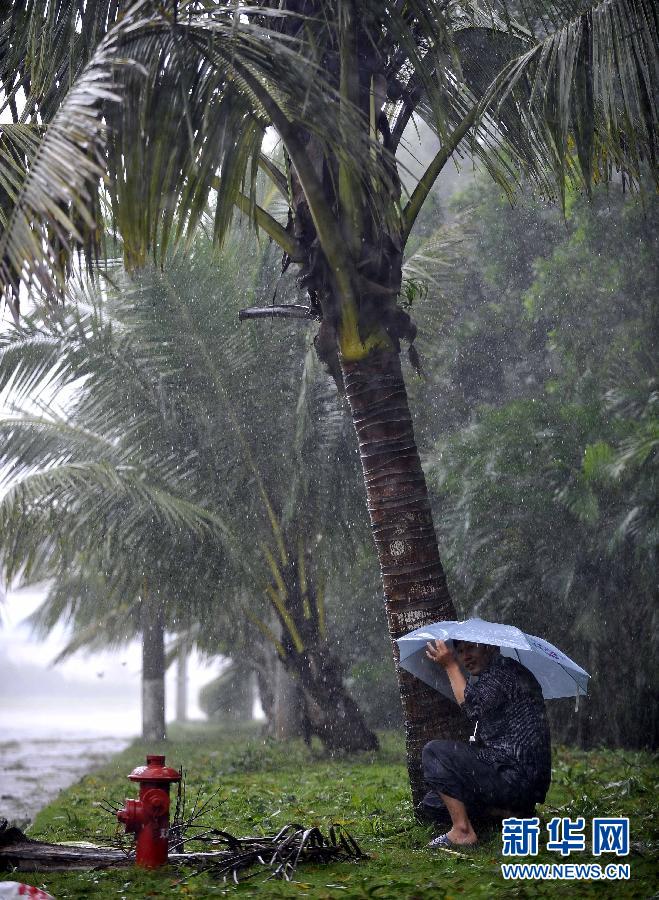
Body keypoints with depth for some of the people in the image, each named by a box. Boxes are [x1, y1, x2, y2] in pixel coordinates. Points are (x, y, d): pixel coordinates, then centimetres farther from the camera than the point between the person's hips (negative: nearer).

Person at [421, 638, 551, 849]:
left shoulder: (505, 669, -9)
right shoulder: (489, 677, 21)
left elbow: (473, 707, -19)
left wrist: (451, 666, -11)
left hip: (514, 778, -11)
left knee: (434, 752, -10)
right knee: (432, 804, 18)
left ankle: (463, 831, -12)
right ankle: (519, 815, 15)